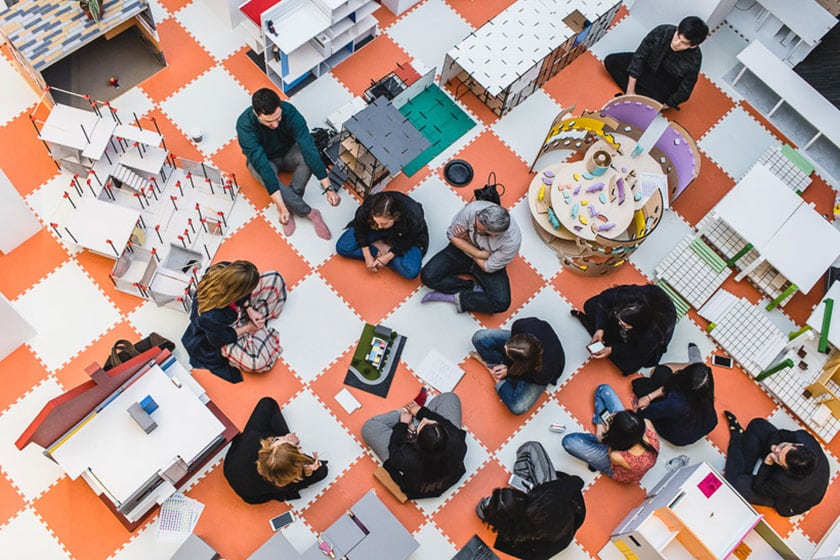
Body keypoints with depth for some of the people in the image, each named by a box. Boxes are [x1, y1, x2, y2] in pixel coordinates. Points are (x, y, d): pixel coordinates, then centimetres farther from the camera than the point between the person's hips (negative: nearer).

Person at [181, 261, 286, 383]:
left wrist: (249, 310, -15)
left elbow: (241, 292, -6)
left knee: (274, 278, -6)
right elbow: (220, 339, -22)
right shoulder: (211, 318, -46)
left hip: (239, 309, 6)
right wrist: (248, 328, -14)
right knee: (259, 362, -24)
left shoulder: (224, 268, -31)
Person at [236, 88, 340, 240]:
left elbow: (309, 148, -35)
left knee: (307, 157, -33)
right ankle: (310, 213, -19)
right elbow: (262, 164, -40)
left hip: (288, 153, 2)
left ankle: (289, 205, -18)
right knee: (267, 177, -36)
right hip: (262, 159, -1)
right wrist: (281, 206, -46)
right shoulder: (245, 125, -35)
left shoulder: (289, 112, -31)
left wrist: (328, 187, -40)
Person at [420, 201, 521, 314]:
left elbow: (488, 267, -18)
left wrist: (465, 237, -14)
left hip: (486, 264, -2)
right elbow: (452, 235, -14)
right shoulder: (472, 209, -31)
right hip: (461, 249, 2)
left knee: (501, 303, -23)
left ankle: (454, 298, -9)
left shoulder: (512, 240, -33)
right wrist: (477, 253, -24)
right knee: (427, 276, -18)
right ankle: (475, 288, -9)